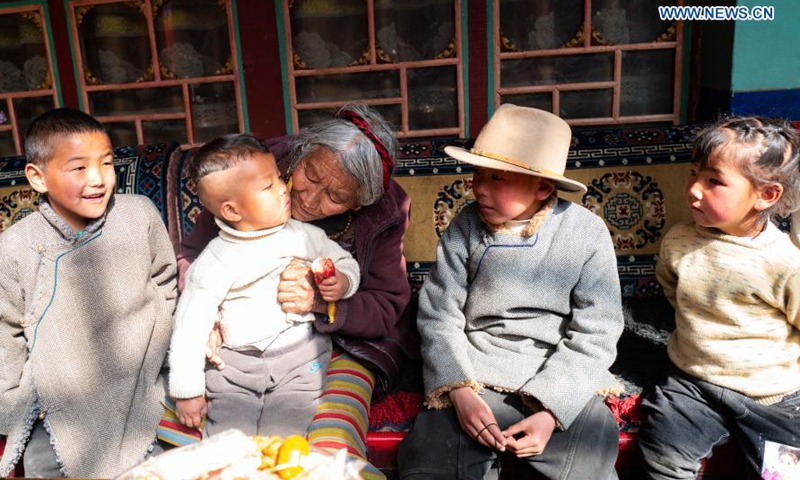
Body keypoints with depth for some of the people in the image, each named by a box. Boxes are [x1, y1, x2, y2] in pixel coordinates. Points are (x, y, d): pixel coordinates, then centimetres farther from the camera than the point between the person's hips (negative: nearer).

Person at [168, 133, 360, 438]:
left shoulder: (305, 236, 0)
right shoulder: (214, 264, -8)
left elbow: (345, 262, 15)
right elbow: (189, 329, -3)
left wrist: (342, 282, -9)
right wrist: (186, 391, -1)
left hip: (300, 361, 1)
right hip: (235, 367, 0)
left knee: (282, 437, -13)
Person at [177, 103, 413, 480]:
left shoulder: (383, 213, -12)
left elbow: (386, 309, -9)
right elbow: (191, 254, 2)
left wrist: (321, 301, -29)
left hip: (343, 343, -2)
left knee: (332, 449, -30)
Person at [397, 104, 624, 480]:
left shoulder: (587, 233, -6)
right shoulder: (466, 227, -4)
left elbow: (594, 334, -7)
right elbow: (438, 316, -3)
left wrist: (551, 410, -18)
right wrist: (459, 390, -17)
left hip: (561, 380, 0)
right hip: (475, 375, 1)